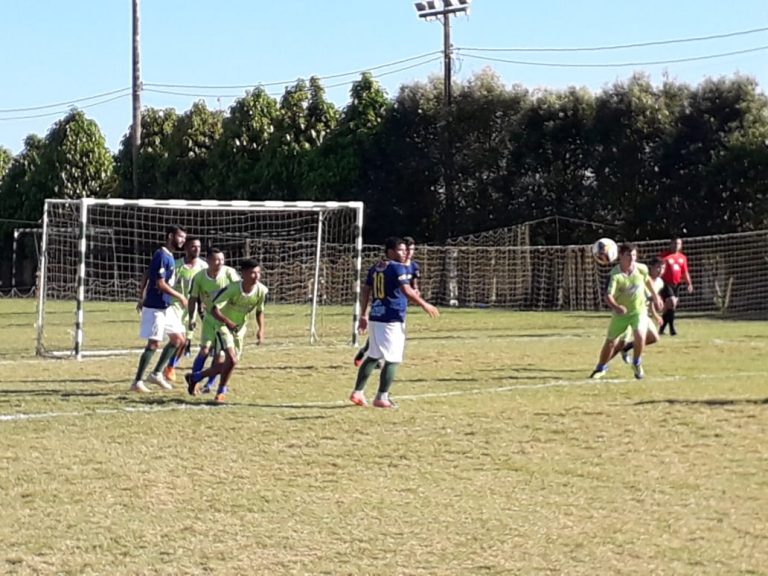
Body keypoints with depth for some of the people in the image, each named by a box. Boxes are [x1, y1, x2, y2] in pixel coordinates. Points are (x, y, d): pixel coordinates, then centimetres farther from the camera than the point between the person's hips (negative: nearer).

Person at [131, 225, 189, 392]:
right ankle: (137, 382, 0)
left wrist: (143, 299, 21)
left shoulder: (169, 256, 12)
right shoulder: (162, 256, -17)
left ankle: (156, 374, 16)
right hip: (155, 307, -10)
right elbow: (161, 284, -22)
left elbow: (146, 277, 19)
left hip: (166, 307, 10)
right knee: (153, 343, -7)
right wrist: (180, 297, -13)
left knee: (178, 339, 11)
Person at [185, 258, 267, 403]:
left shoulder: (261, 291, -15)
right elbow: (214, 309, -31)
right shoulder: (232, 289, -29)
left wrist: (261, 330, -10)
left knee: (223, 365, 8)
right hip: (224, 325, -6)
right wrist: (228, 322, -49)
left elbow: (259, 311, 5)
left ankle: (195, 377, 34)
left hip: (240, 327, 6)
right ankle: (221, 391, 1)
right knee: (232, 359, -22)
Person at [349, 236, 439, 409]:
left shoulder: (375, 268, 13)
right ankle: (382, 397, -1)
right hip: (392, 320, -8)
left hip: (374, 317, 8)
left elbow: (365, 291, 15)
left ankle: (358, 393, 17)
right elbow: (407, 291, -23)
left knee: (373, 356, 18)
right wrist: (424, 305, -17)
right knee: (392, 360, -1)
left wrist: (364, 315, 20)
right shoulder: (398, 268, -11)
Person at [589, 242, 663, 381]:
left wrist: (655, 296, 19)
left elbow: (648, 280, 12)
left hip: (639, 310, 1)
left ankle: (637, 364, 4)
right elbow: (608, 295, -33)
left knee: (640, 335, -22)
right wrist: (615, 307, -52)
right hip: (620, 312, -1)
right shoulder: (615, 275, -24)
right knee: (610, 342, 8)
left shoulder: (642, 269, -12)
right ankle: (601, 368, 33)